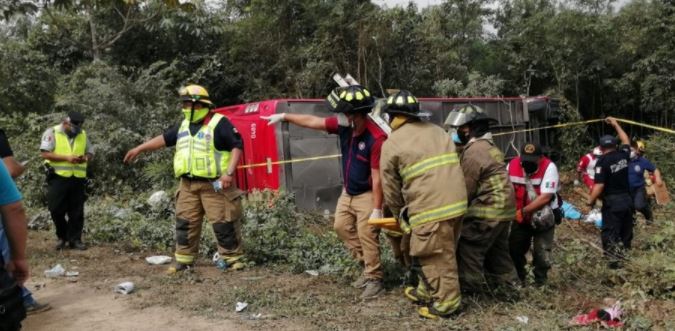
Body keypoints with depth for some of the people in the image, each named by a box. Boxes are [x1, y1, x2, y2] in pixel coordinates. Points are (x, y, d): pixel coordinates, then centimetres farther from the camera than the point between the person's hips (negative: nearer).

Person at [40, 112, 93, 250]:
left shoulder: (83, 135, 11)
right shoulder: (52, 132, -2)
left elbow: (91, 153, 15)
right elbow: (44, 153, -10)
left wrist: (85, 158, -9)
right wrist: (66, 157, -19)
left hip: (78, 179, 3)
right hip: (58, 178, -3)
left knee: (77, 212, 5)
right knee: (56, 209, 0)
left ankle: (74, 239, 14)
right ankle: (62, 236, 20)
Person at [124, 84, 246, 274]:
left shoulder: (219, 123, -9)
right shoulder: (184, 126, 15)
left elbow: (237, 146, -13)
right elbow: (164, 139, 23)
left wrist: (229, 173, -21)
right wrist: (139, 149, 24)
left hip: (214, 185, -7)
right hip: (188, 185, 7)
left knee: (223, 223, -3)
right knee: (185, 223, 9)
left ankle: (233, 259, 8)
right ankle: (184, 261, 18)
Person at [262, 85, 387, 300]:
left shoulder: (376, 138, -29)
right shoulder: (344, 125, -8)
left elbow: (377, 177, -27)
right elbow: (313, 122, 4)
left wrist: (377, 209, -25)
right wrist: (284, 116, 8)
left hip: (367, 195, -8)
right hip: (348, 192, 9)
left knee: (367, 236, -6)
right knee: (341, 227, 15)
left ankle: (374, 280, 8)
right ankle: (369, 266, 27)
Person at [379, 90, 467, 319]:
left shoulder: (391, 144, 0)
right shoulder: (437, 131, 18)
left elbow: (390, 189, 3)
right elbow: (450, 165, 19)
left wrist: (401, 215, 19)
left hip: (431, 208, -8)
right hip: (456, 201, 8)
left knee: (435, 256, 6)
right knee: (441, 252, 20)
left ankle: (447, 302, 15)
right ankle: (427, 292, 34)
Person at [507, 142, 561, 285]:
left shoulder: (549, 167, -23)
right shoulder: (512, 165, -11)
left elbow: (545, 197, -26)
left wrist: (523, 211, -26)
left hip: (543, 218, -4)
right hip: (520, 217, 4)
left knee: (541, 253, 3)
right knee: (514, 248, 13)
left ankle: (540, 282, 23)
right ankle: (518, 279, 34)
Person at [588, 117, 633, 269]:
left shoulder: (602, 162, -16)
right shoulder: (623, 155, 1)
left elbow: (599, 186, -20)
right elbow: (626, 141, 24)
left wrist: (591, 201, -8)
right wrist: (616, 124, 31)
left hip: (612, 201, -6)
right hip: (627, 199, 6)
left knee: (610, 233, -1)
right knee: (626, 229, 19)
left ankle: (614, 259, -5)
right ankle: (625, 250, 30)